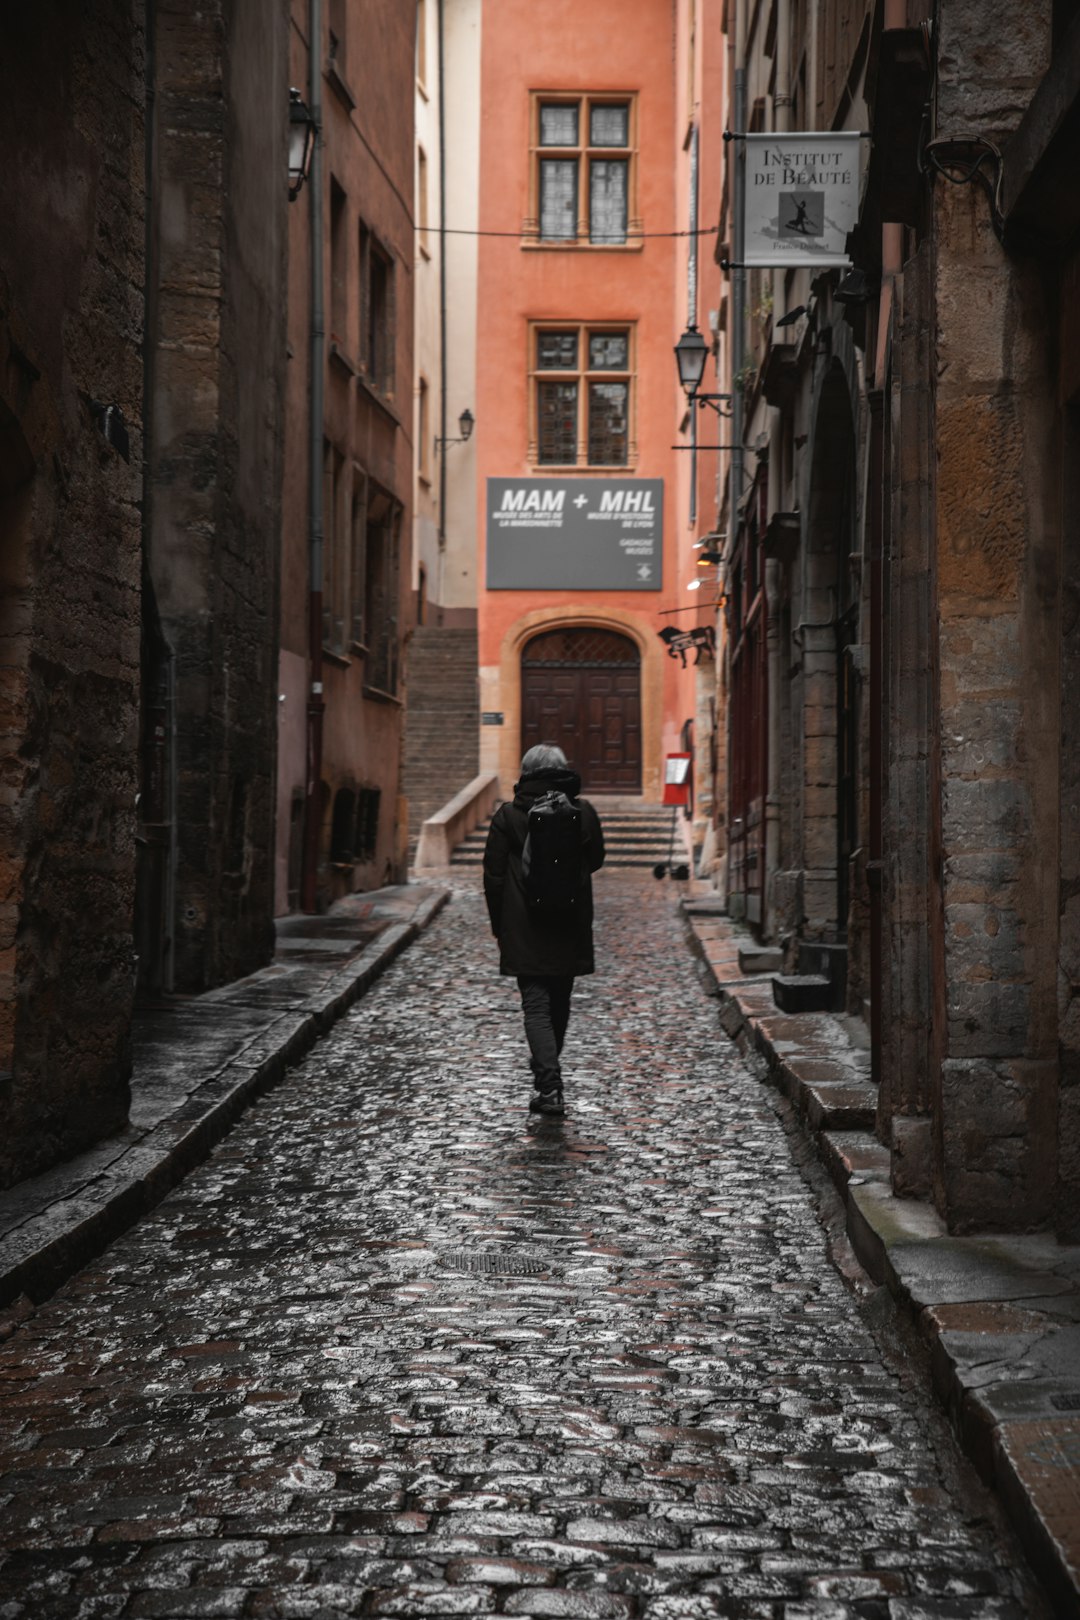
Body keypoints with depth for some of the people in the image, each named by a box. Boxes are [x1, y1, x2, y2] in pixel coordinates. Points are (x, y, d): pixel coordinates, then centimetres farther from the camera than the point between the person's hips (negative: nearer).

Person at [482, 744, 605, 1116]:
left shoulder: (508, 816, -6)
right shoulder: (583, 812, -1)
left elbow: (493, 874, -3)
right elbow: (595, 860, 12)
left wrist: (499, 924, 7)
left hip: (524, 928, -3)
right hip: (570, 928, 3)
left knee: (536, 1005, -3)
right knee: (559, 1002, 18)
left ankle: (549, 1086, -17)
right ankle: (546, 1070, 36)